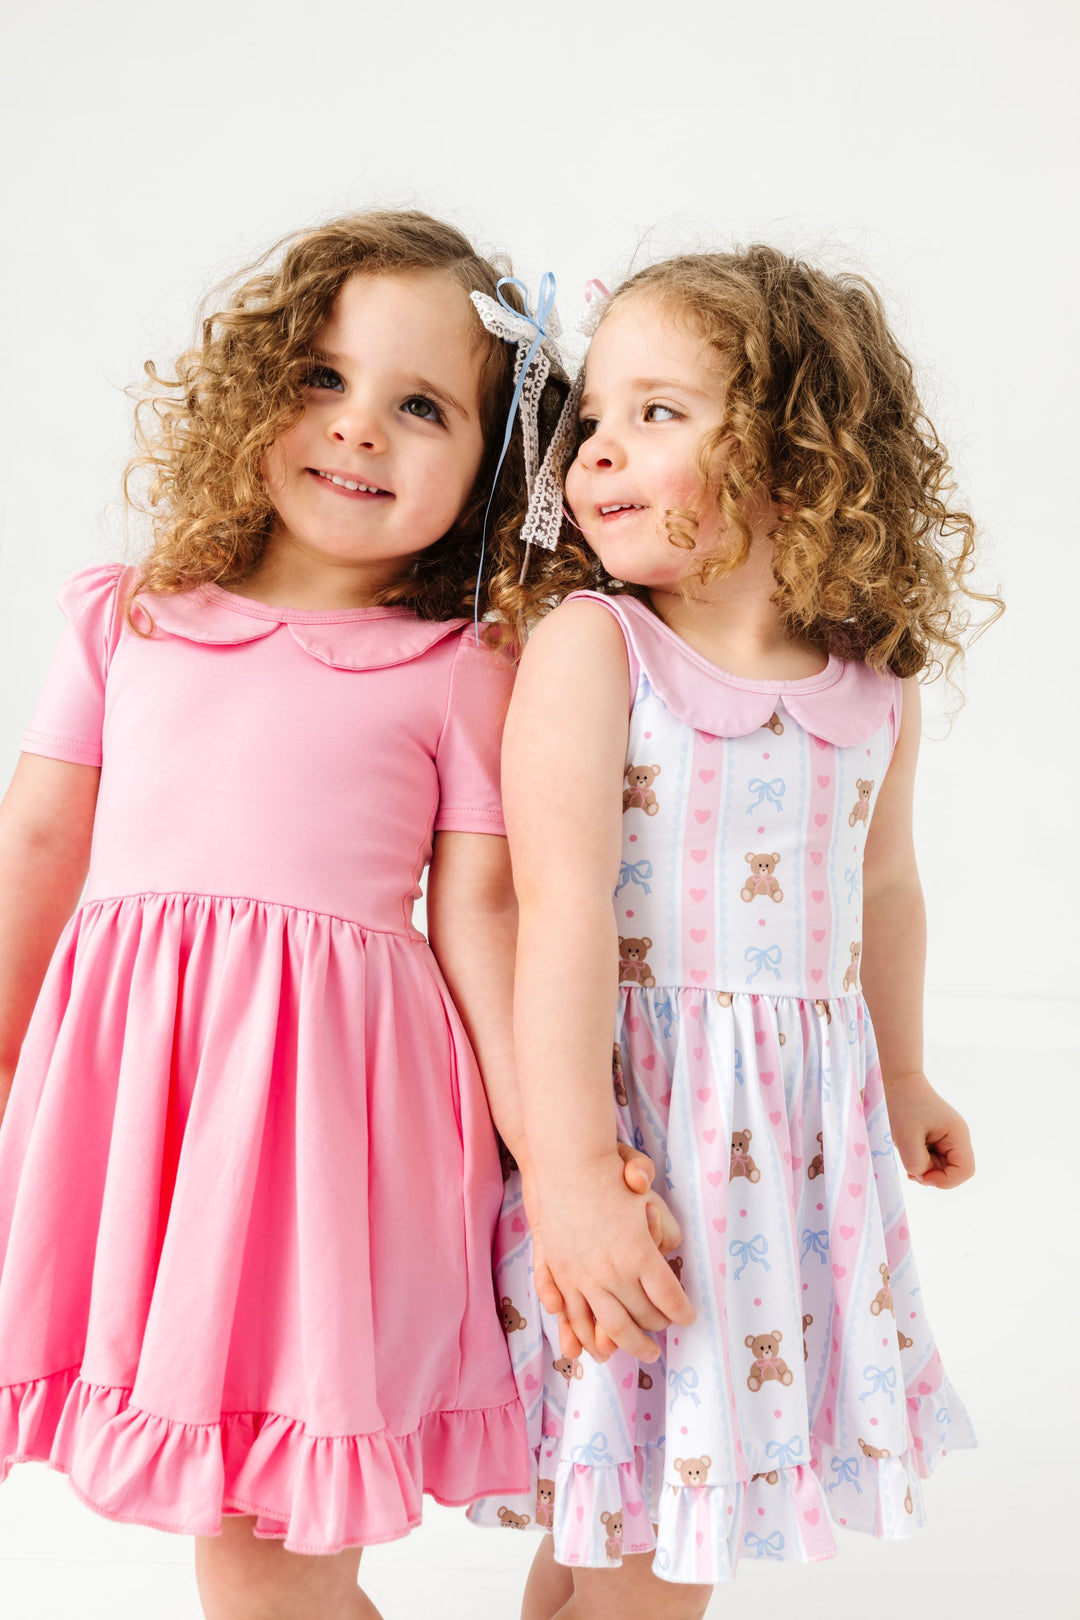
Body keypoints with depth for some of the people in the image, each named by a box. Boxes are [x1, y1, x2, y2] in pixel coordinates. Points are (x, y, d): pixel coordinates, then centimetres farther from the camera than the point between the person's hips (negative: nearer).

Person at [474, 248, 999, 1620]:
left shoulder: (874, 686, 3)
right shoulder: (588, 644, -12)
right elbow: (563, 910, -19)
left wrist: (900, 1078, 29)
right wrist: (573, 1173, -23)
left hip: (803, 1133, 5)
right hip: (630, 1104, -4)